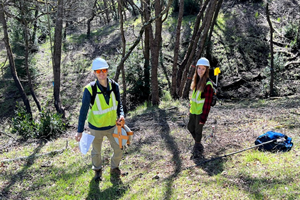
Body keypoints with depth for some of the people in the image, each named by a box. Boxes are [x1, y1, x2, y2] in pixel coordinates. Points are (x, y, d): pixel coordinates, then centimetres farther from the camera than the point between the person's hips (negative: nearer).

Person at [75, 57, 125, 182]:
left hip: (112, 126, 3)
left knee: (118, 150, 11)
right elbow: (83, 111, -18)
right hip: (96, 127, -2)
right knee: (96, 151, 18)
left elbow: (119, 104, 3)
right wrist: (80, 131, -18)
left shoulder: (114, 86, -12)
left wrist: (121, 115, -17)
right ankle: (97, 170, 47)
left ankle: (114, 168, 40)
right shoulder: (90, 89, -23)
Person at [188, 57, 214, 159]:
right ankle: (198, 145, 38)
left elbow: (208, 103, -19)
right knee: (190, 127, 18)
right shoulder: (196, 80, 6)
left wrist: (204, 117, -18)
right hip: (193, 111, 8)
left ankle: (197, 151, 21)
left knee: (198, 130, 3)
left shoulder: (208, 84, -19)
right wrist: (190, 108, 16)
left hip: (201, 112, -8)